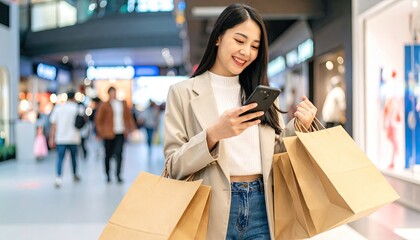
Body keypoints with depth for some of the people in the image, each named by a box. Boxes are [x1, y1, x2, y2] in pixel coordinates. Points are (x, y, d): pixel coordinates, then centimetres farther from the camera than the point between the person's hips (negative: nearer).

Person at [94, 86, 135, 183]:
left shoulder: (123, 104, 12)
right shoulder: (104, 105, 0)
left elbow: (128, 116, 17)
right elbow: (98, 119, 2)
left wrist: (131, 128, 10)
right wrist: (100, 132, -3)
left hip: (120, 133, 2)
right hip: (109, 133, -2)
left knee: (119, 153, -11)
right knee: (108, 154, 7)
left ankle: (118, 174, -8)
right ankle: (107, 174, 23)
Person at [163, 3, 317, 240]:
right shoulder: (183, 92, -2)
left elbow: (275, 154, 12)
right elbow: (174, 166, -6)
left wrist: (298, 126, -5)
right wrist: (213, 134, -21)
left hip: (261, 210, 4)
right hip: (213, 213, -3)